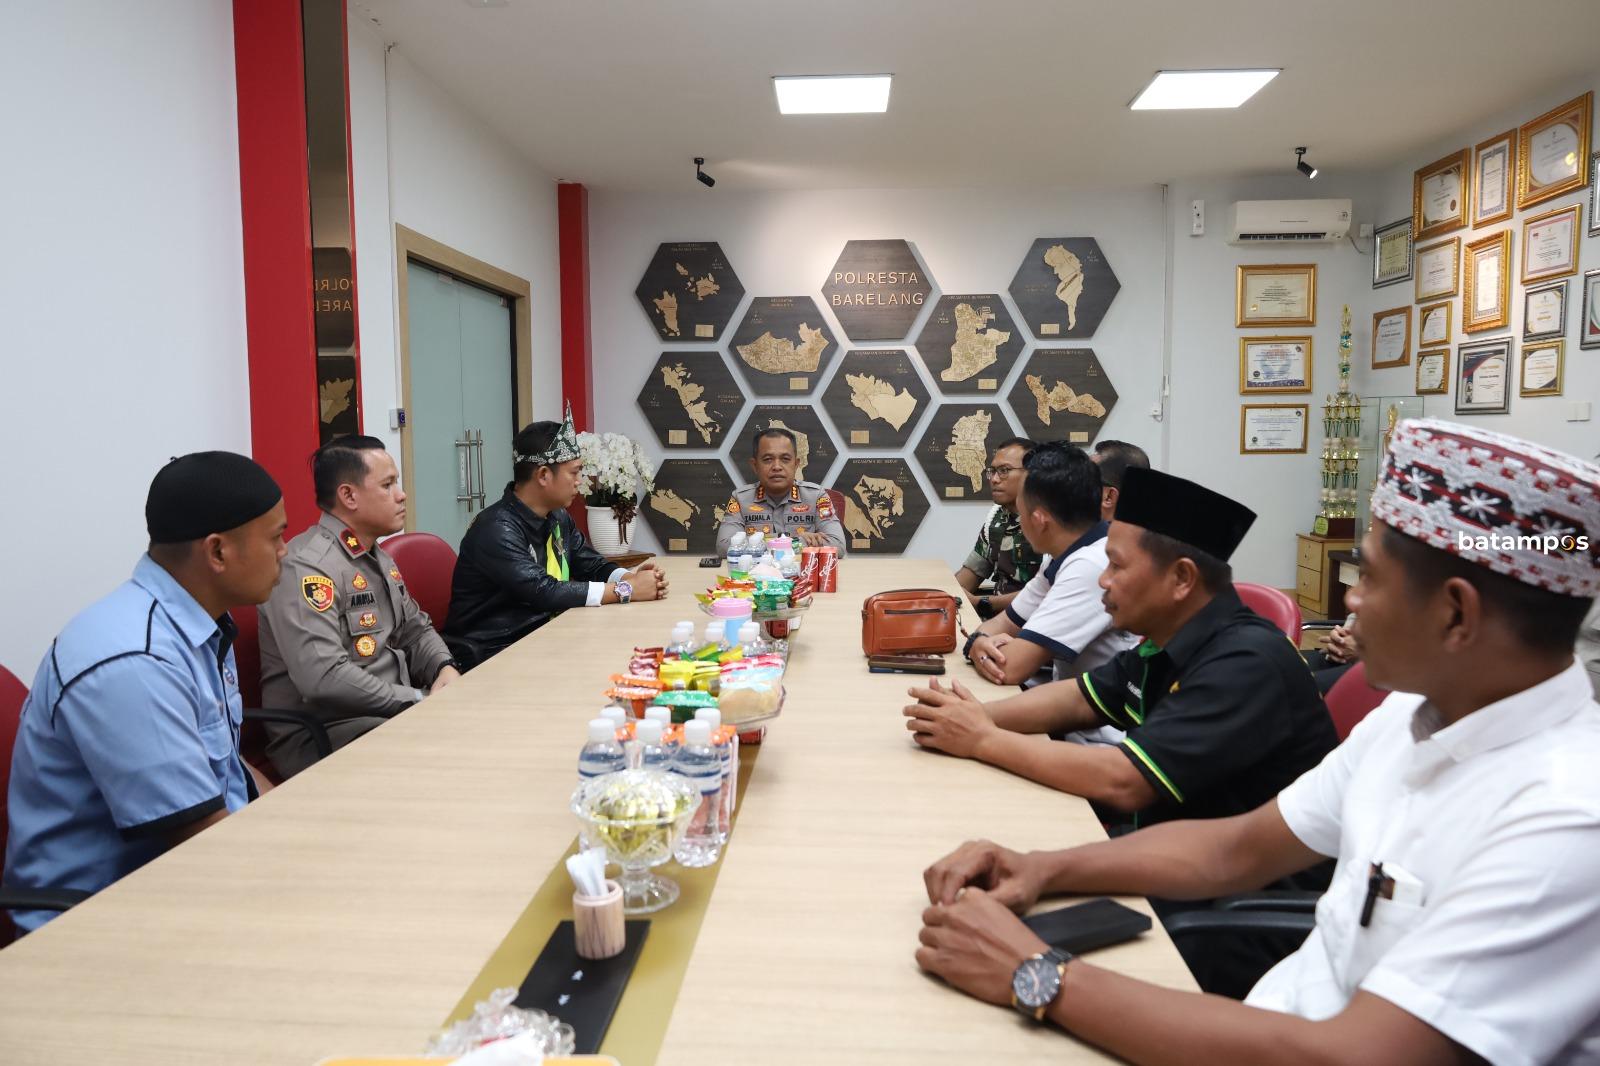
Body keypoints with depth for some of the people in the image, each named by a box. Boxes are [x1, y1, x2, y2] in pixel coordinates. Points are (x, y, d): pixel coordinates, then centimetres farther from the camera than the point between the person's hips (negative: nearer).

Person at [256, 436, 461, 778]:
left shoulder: (378, 557, 15)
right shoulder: (307, 565, -17)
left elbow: (416, 630, 21)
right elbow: (324, 679, -27)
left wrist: (445, 668, -1)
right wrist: (418, 701, -21)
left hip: (394, 711, 9)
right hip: (322, 736, -9)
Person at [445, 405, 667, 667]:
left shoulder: (558, 517, 6)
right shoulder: (497, 529, -20)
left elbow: (593, 565, 14)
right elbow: (542, 591, -28)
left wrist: (629, 577, -9)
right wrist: (625, 590, -23)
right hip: (492, 654, -8)